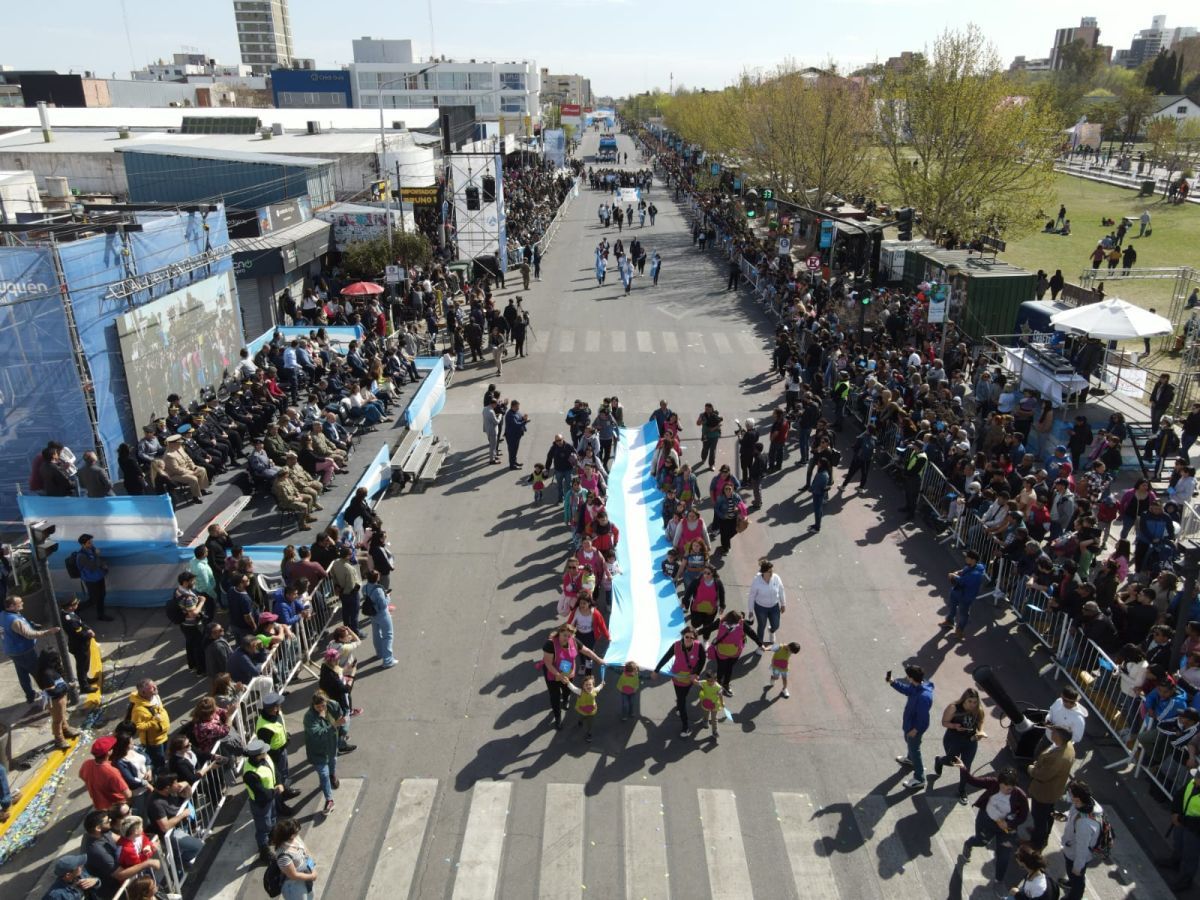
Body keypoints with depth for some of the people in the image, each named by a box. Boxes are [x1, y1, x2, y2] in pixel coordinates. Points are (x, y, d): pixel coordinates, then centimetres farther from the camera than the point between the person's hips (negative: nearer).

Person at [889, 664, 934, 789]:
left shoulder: (923, 696, -41)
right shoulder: (917, 686, -13)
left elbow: (923, 716, -31)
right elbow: (906, 690, 9)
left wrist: (916, 729, -20)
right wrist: (892, 682, -1)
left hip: (915, 727, -9)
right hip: (910, 722, 9)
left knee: (914, 749, 9)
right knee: (909, 742, 33)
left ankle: (919, 779, 26)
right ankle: (910, 759, 61)